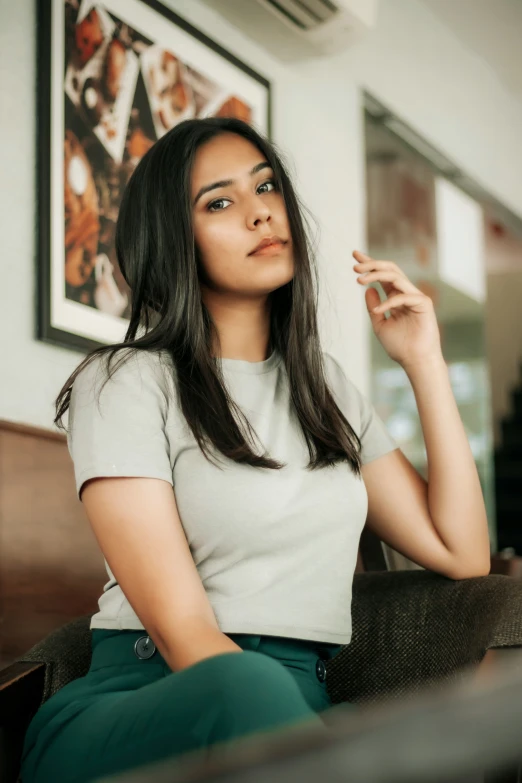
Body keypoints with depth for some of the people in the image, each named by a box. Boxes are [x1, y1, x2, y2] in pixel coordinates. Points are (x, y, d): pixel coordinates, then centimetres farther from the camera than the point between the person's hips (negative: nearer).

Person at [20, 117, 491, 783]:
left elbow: (462, 554, 14)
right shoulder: (126, 381, 0)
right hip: (140, 705, -3)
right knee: (248, 686, -40)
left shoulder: (325, 384, 21)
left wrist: (424, 363, 13)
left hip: (300, 709, 4)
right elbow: (181, 626, -12)